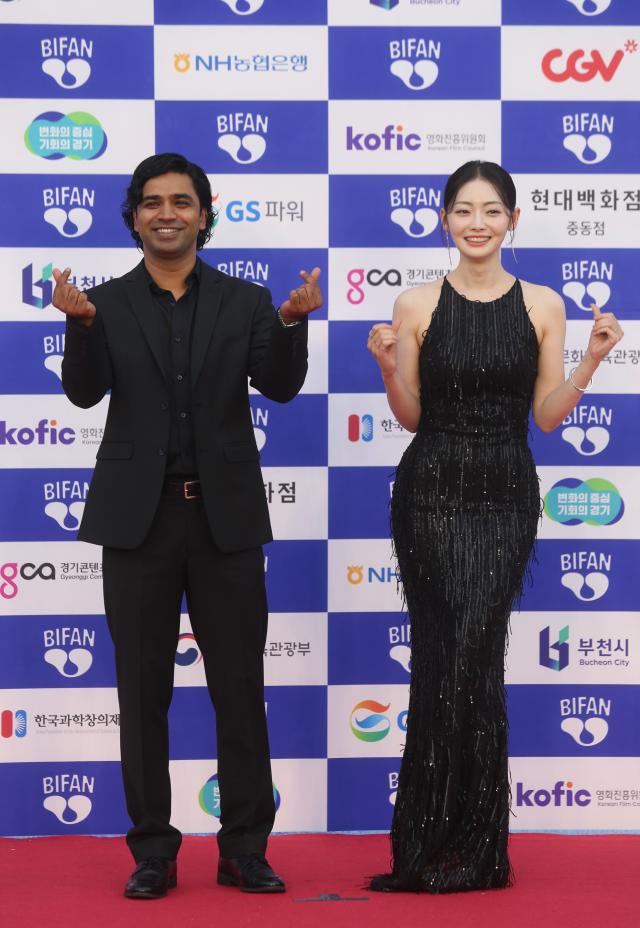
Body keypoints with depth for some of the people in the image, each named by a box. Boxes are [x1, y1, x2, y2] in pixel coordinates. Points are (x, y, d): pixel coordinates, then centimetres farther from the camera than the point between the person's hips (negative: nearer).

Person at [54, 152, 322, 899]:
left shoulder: (245, 302, 6)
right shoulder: (107, 303, 5)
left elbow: (280, 386, -5)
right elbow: (85, 391, -8)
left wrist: (293, 323, -24)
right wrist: (80, 325, -27)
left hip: (224, 517, 0)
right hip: (138, 517, 0)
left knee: (240, 690, 4)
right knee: (143, 692, 6)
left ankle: (245, 852, 14)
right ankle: (153, 854, 16)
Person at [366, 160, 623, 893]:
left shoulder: (541, 306, 2)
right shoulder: (416, 305, 1)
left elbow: (548, 416, 3)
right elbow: (410, 417, 4)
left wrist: (591, 360, -10)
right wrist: (388, 366, -14)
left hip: (504, 496, 0)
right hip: (431, 492, 0)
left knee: (468, 656, -6)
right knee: (449, 660, 1)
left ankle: (464, 845, 9)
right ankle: (453, 845, 13)